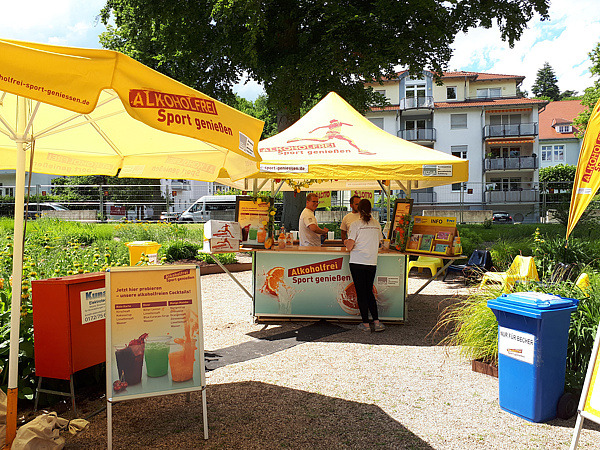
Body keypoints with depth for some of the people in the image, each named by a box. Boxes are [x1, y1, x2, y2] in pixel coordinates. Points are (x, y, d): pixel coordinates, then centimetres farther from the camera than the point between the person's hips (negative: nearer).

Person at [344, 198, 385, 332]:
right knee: (369, 292, 15)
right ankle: (376, 322, 10)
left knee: (361, 293, 4)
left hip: (357, 262, -4)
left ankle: (365, 323, 7)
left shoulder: (355, 224, -7)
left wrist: (346, 242, 13)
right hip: (372, 262, 4)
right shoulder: (376, 224, 6)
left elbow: (349, 247, -9)